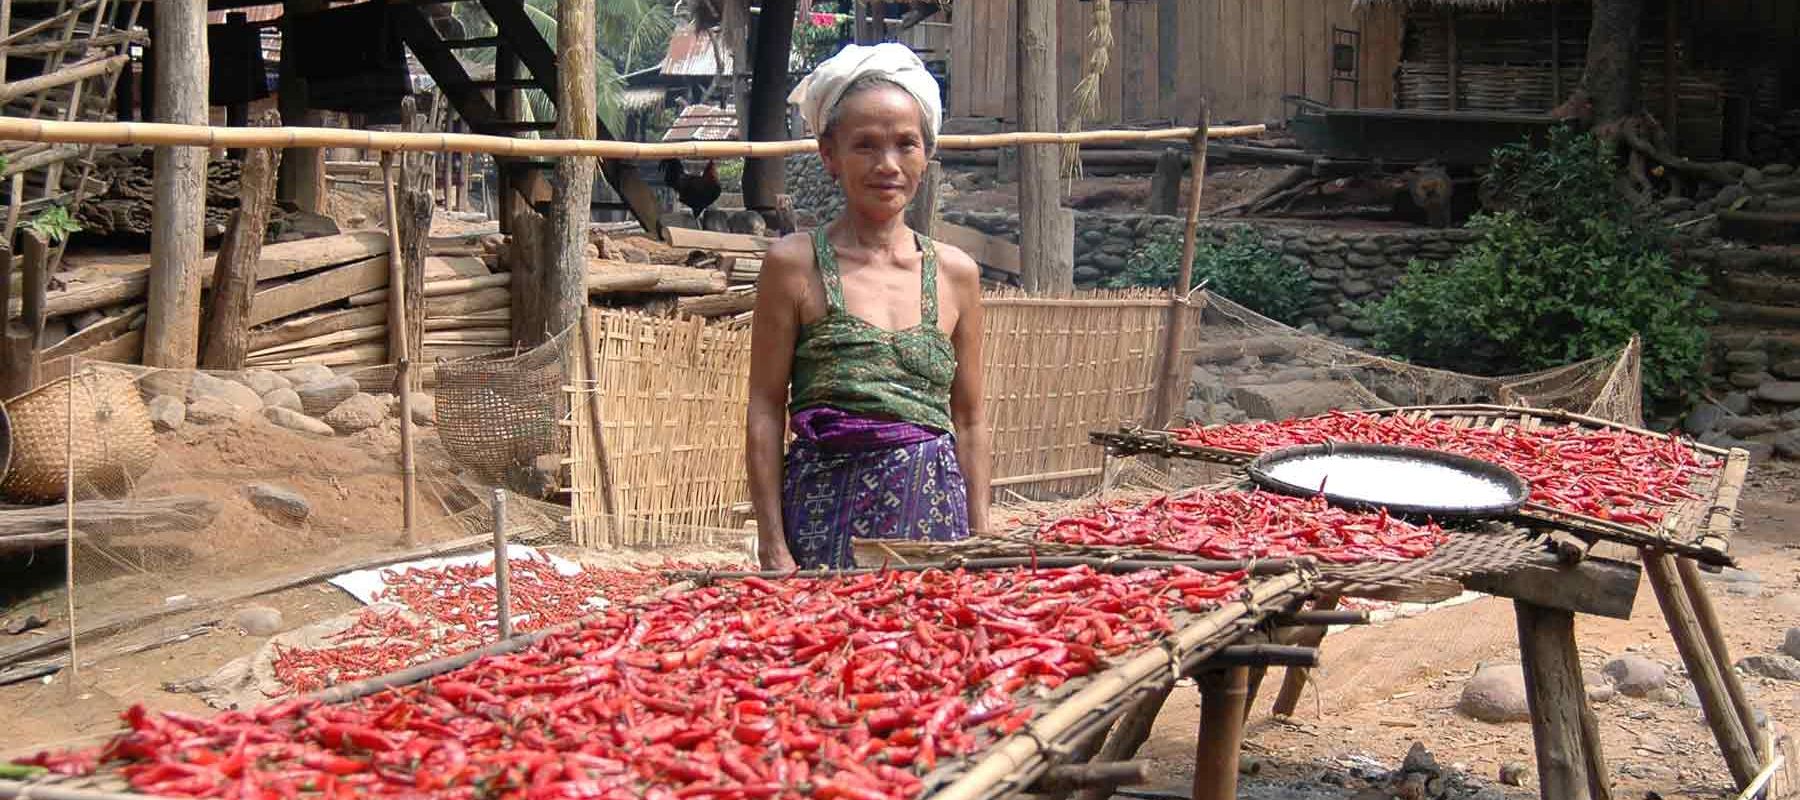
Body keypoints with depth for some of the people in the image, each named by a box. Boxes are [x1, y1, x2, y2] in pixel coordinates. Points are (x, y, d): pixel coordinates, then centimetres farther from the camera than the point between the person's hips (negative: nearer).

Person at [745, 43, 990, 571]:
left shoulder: (955, 272, 8)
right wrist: (773, 548, -6)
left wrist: (981, 542, 7)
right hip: (828, 514, -3)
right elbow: (765, 413, -2)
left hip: (935, 511, 3)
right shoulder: (794, 264, -1)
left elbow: (969, 420, 12)